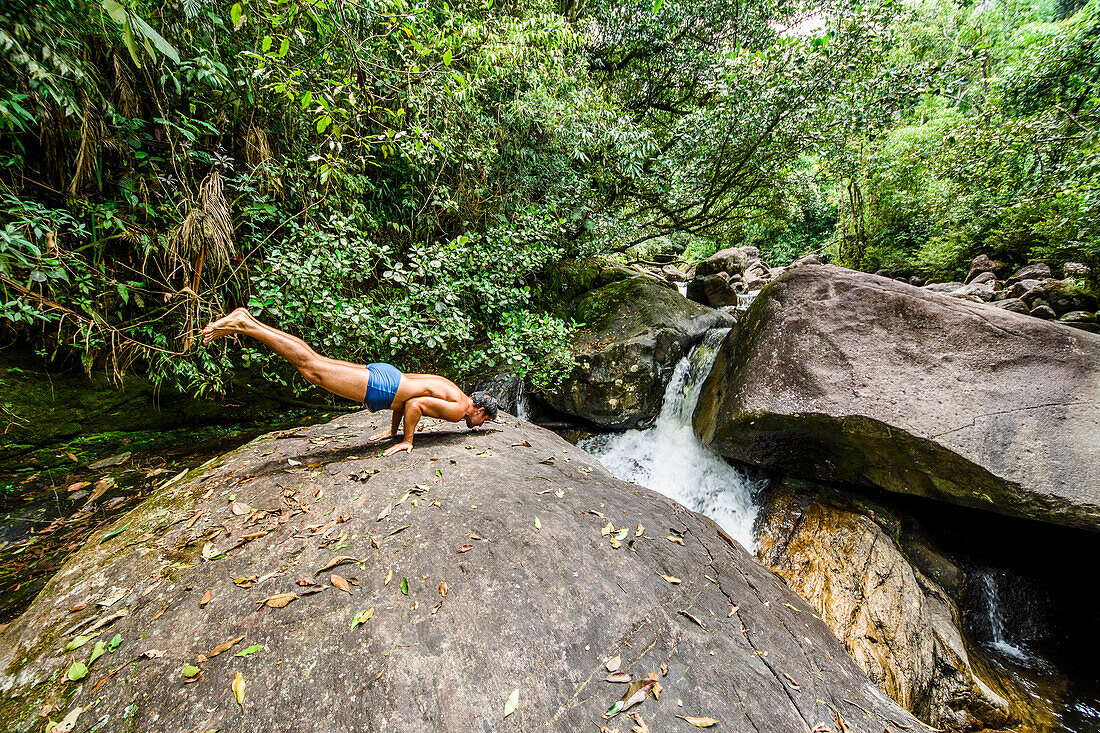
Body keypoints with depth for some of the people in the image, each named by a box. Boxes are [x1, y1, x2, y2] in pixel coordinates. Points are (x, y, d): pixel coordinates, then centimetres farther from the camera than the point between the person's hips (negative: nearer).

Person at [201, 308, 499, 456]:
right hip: (379, 387, -7)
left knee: (313, 359, 8)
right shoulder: (458, 410, -8)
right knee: (312, 369, -7)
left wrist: (393, 429, 29)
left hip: (384, 375, 7)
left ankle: (248, 319, 9)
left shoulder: (453, 389, 20)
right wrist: (407, 441, -9)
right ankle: (242, 325, -6)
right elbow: (415, 404, -21)